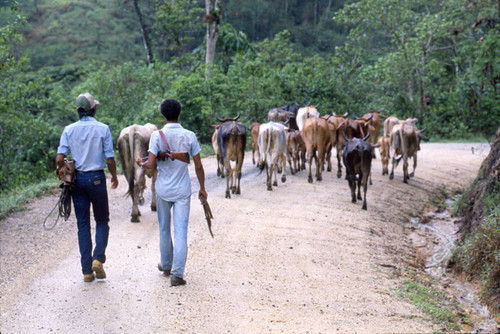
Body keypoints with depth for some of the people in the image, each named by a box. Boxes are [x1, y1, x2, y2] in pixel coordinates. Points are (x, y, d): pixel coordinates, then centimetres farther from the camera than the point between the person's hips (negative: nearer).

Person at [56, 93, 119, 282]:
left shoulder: (69, 130, 1)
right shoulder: (102, 129, -5)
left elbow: (60, 158, -6)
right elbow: (110, 159, -7)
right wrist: (114, 177, 10)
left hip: (77, 179, 2)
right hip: (97, 178, -2)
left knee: (83, 225, 7)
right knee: (102, 222, 12)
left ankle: (87, 270, 5)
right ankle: (98, 259, -7)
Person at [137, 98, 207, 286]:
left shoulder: (157, 135, -8)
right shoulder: (189, 136, -4)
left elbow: (151, 164, -12)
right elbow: (198, 166, -1)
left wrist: (141, 163, 11)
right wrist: (202, 188, 11)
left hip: (163, 189, 1)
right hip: (182, 190, 0)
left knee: (164, 229, 18)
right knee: (181, 232, -2)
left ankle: (166, 265, 32)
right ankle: (177, 273, -10)